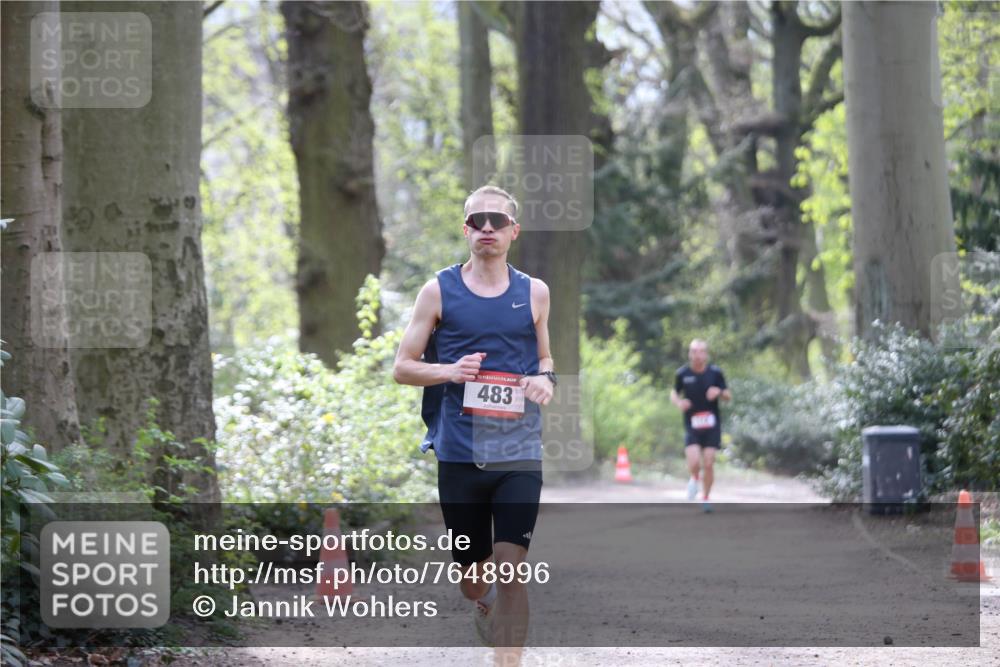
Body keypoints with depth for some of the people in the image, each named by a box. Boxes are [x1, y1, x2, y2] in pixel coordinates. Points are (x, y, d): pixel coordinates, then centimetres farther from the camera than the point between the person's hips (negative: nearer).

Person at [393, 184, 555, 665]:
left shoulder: (534, 293, 8)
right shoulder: (439, 291, 3)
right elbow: (402, 368, 5)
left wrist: (544, 378, -1)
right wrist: (449, 372, -15)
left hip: (519, 454, 0)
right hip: (459, 455, 0)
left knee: (510, 570, -12)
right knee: (472, 575, 10)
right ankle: (485, 610, 45)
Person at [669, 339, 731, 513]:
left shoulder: (715, 372, -3)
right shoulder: (682, 373, -2)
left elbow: (728, 397, 5)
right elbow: (674, 393, 12)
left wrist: (719, 392, -18)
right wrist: (678, 402, -10)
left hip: (711, 426, 0)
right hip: (692, 426, 0)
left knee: (708, 464, -3)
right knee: (694, 462, -16)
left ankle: (705, 498, 16)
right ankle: (694, 479, 20)